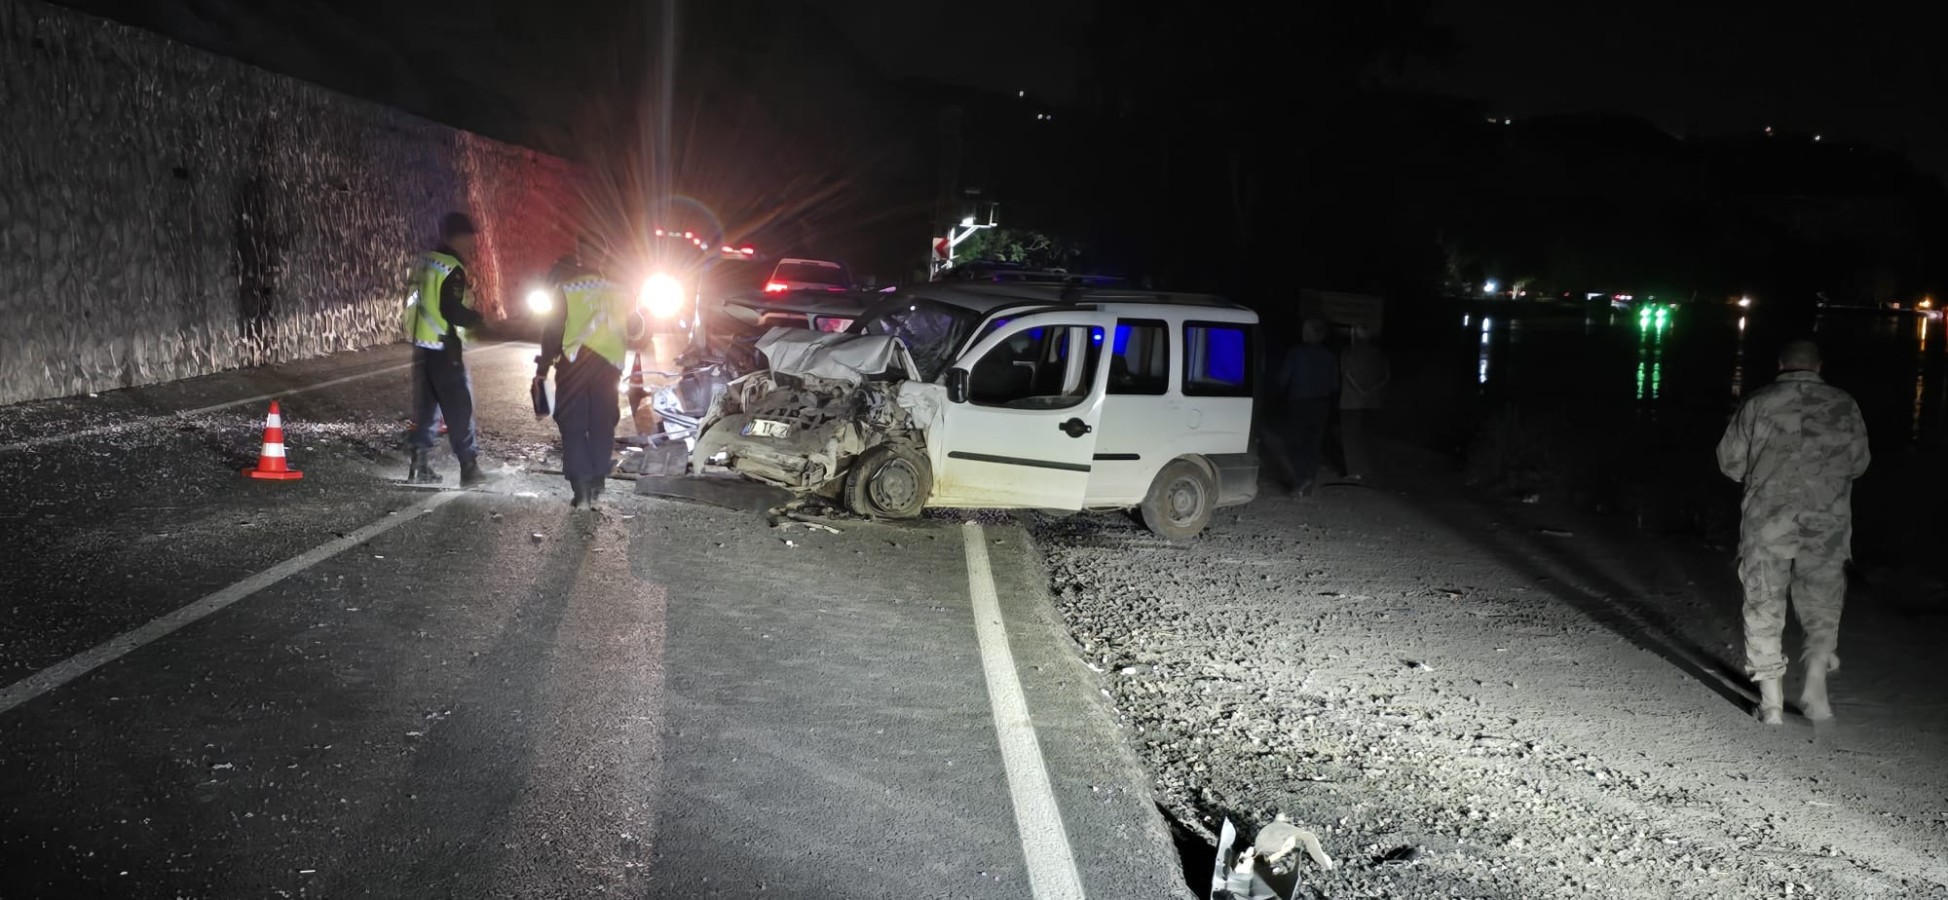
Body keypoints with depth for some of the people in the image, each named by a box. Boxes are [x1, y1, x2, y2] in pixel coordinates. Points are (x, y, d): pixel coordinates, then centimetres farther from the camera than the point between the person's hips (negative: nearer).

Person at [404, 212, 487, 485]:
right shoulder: (452, 269, -15)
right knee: (459, 408, -2)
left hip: (421, 346, 8)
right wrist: (478, 319, -6)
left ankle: (421, 466, 11)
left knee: (425, 407, 12)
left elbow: (417, 302, 16)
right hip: (443, 349, -8)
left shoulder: (425, 262, 10)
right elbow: (452, 312, -21)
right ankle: (469, 467, -1)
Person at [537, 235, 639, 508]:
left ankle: (581, 489, -6)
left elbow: (553, 331, -5)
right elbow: (635, 327, 14)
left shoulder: (565, 289, -3)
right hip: (609, 365, 3)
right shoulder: (616, 291, 7)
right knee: (602, 425, 12)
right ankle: (597, 485, 13)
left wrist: (543, 365, 3)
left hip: (575, 364, -3)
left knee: (573, 427, 3)